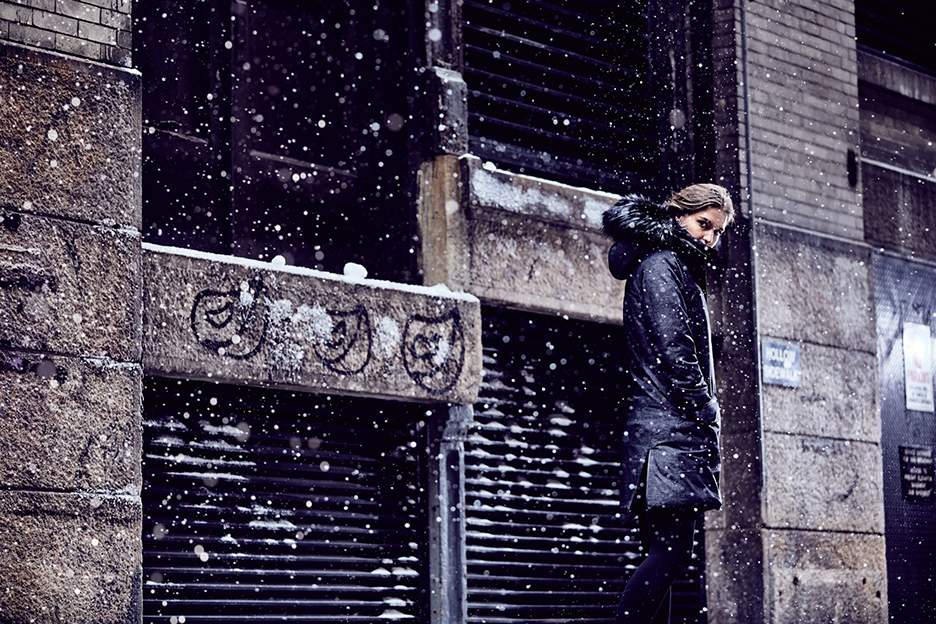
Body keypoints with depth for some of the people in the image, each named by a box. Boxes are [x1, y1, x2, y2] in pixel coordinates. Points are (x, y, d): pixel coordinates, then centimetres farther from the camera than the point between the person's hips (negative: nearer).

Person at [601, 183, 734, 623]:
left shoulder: (675, 268, 26)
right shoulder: (661, 266, -5)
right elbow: (674, 352, -15)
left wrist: (703, 422, 14)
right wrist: (707, 421, -12)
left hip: (663, 432, 11)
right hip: (669, 427, -11)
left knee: (662, 553, 6)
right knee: (673, 550, -17)